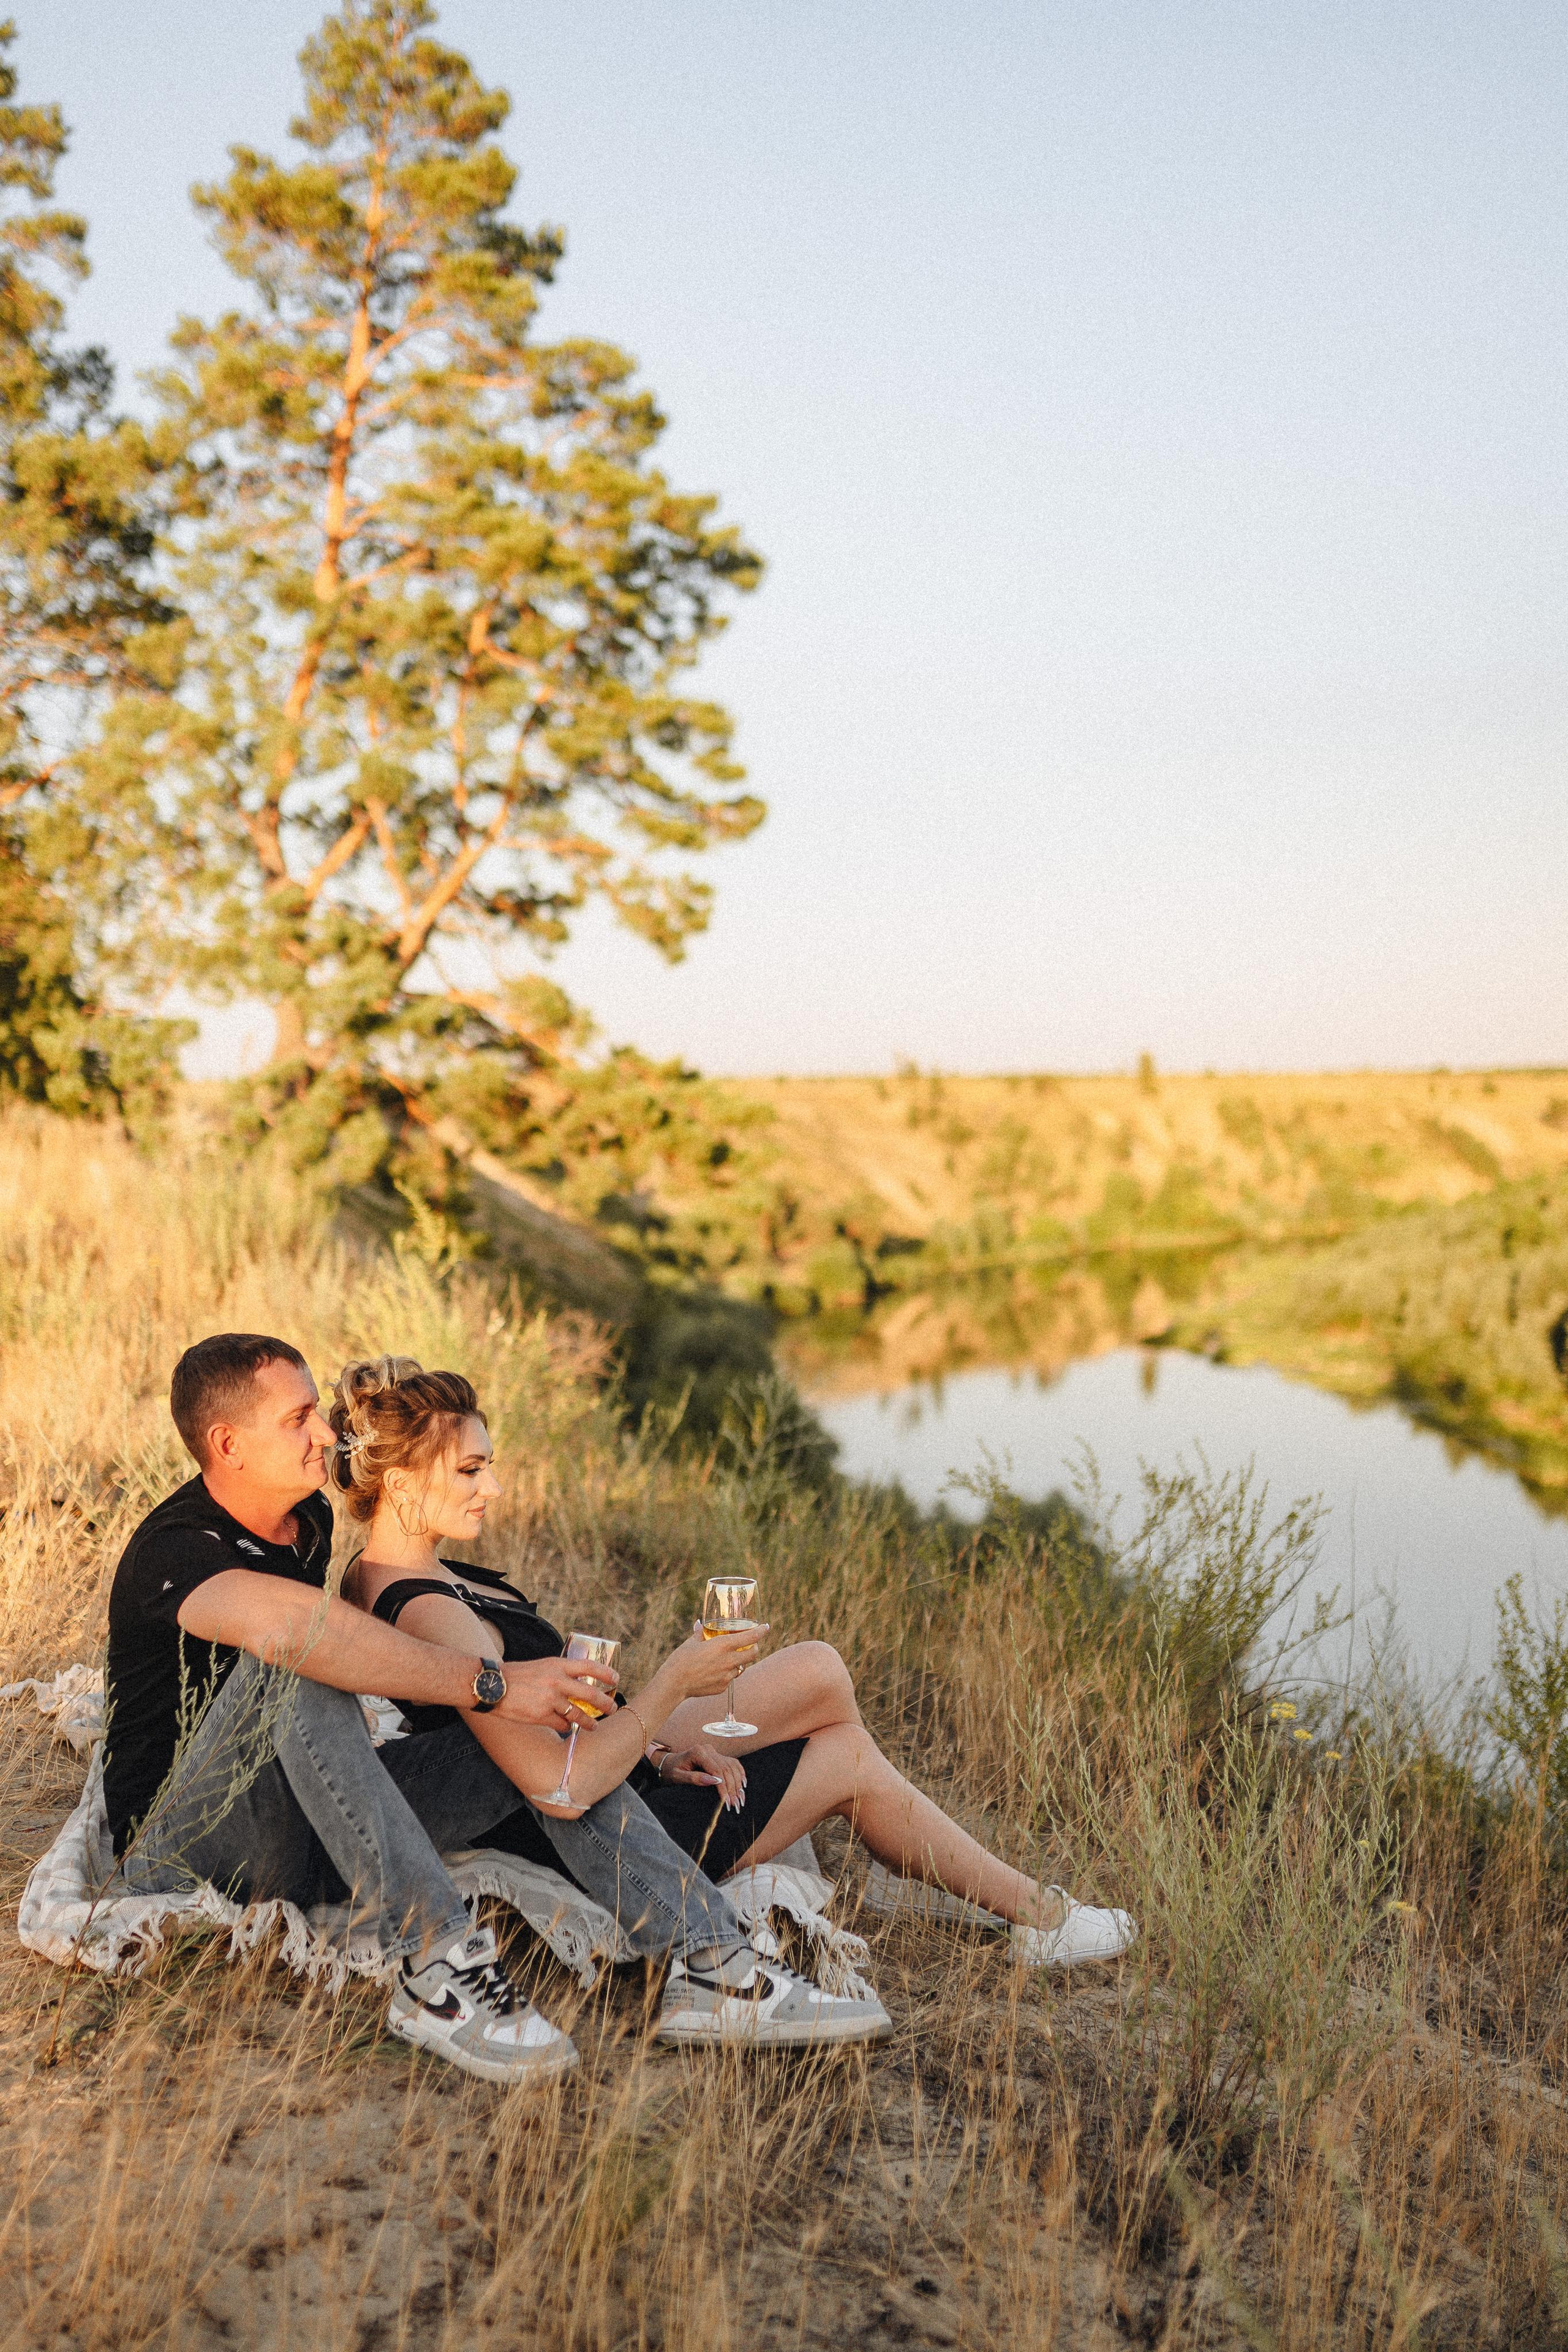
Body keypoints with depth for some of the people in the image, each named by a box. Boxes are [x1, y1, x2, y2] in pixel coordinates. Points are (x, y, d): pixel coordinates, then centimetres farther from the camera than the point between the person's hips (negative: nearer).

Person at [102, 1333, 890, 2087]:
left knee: (543, 1722, -9)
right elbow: (297, 1623, -41)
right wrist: (490, 1686, -40)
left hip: (303, 1846, 8)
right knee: (292, 1659, -35)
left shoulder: (311, 1520, 9)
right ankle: (436, 1966, -40)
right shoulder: (172, 1551, -19)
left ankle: (713, 1968, -21)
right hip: (181, 1855, -7)